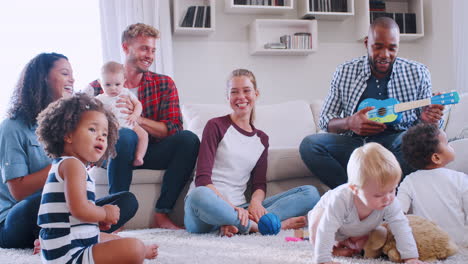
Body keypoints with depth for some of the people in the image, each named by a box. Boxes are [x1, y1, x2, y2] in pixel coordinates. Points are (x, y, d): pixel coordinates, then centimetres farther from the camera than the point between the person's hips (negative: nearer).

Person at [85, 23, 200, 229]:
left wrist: (137, 118, -23)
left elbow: (173, 129, -7)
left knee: (189, 139, -23)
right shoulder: (98, 88, 1)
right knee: (124, 135, -35)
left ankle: (161, 215, -21)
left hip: (150, 153, 3)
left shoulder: (164, 84, 6)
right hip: (113, 153, -2)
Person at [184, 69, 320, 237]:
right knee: (200, 195, -42)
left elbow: (259, 183, 12)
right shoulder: (216, 126, 3)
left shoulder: (262, 139, 18)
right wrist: (230, 206, -22)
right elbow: (202, 178, -7)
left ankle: (236, 224, -31)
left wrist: (255, 201, -13)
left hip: (238, 209, 5)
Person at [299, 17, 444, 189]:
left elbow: (423, 125, 11)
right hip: (355, 143, 1)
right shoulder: (344, 72, 6)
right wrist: (349, 123, -16)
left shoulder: (418, 73, 7)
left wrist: (426, 119, -15)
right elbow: (325, 121, 7)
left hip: (397, 143, 0)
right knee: (309, 144, -25)